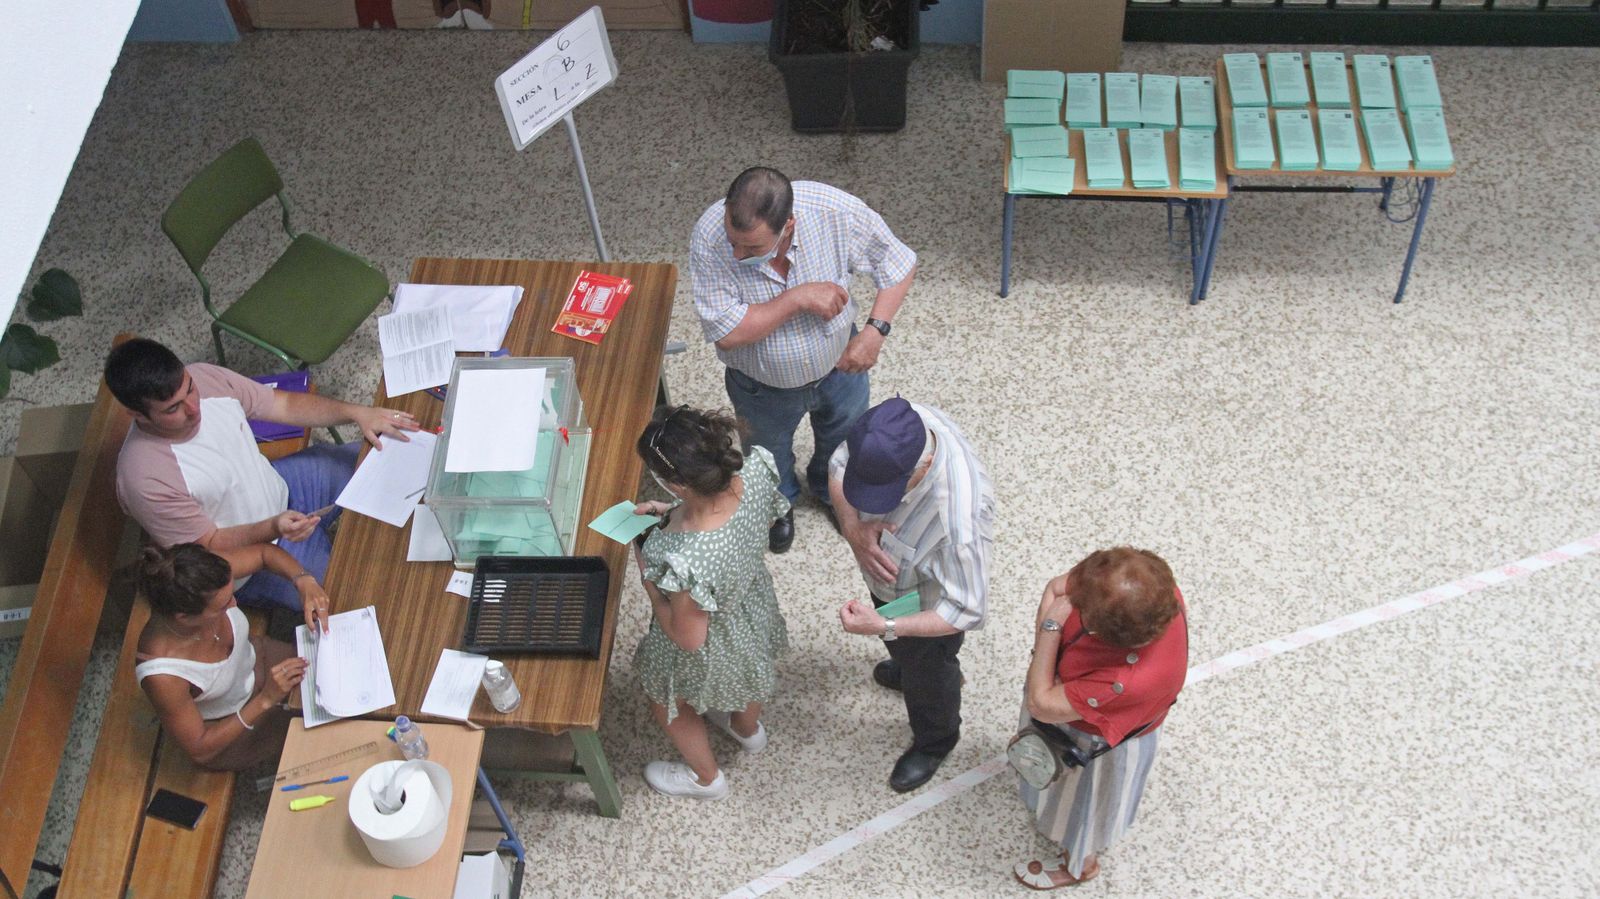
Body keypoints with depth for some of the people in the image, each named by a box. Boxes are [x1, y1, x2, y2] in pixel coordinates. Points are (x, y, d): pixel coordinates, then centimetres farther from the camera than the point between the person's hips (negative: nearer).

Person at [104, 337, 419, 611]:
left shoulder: (205, 377, -19)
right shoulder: (144, 479, -35)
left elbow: (284, 404, -5)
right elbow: (209, 545, -22)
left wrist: (355, 412, -17)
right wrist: (272, 529, -38)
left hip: (280, 488, 7)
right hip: (249, 550, -6)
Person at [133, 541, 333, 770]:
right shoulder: (163, 678, -44)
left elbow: (265, 552, -11)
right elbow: (200, 750, -26)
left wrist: (304, 581, -30)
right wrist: (266, 700, -34)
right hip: (225, 730, -4)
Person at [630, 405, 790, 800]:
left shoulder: (686, 562, -49)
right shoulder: (754, 470, -31)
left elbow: (688, 638, -28)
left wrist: (647, 575, -19)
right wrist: (672, 513, -10)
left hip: (712, 649, -5)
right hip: (755, 604, 6)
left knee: (664, 698, 30)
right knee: (744, 669, 40)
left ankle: (705, 777, 57)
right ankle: (748, 728, 72)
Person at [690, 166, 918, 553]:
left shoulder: (836, 211, -34)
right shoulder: (709, 238, -37)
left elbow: (900, 264, -17)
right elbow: (726, 332, -35)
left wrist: (875, 331, -28)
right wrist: (798, 298, -40)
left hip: (839, 366, 1)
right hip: (762, 389, -1)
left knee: (844, 440, 32)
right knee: (769, 457, 30)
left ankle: (831, 489, 67)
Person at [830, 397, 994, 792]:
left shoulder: (957, 522, -48)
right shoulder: (892, 428, -32)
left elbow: (967, 610, -34)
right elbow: (839, 465, -12)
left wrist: (886, 627, -41)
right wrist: (854, 527, -30)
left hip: (927, 608, -5)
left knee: (927, 674, 27)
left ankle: (934, 741, 59)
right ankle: (907, 666, 72)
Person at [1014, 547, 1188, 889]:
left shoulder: (1130, 681, -49)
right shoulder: (1149, 586, -33)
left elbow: (1040, 703, -34)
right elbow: (1056, 587, -14)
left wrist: (1051, 628, -30)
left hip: (1099, 744, -6)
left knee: (1081, 804, 27)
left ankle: (1079, 864, 60)